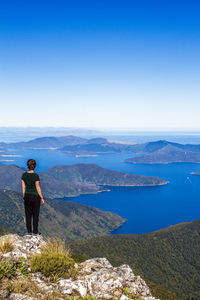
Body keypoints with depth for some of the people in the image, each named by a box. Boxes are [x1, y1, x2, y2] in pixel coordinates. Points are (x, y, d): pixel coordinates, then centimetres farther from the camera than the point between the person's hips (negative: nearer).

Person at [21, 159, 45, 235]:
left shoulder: (24, 175, -3)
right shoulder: (36, 175, -16)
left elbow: (23, 187, 2)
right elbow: (38, 188, -13)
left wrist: (24, 197, 12)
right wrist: (42, 198, -4)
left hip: (27, 196, 4)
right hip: (35, 196, -4)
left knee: (28, 214, 12)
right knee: (35, 214, 6)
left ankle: (29, 231, 18)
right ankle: (35, 232, 11)